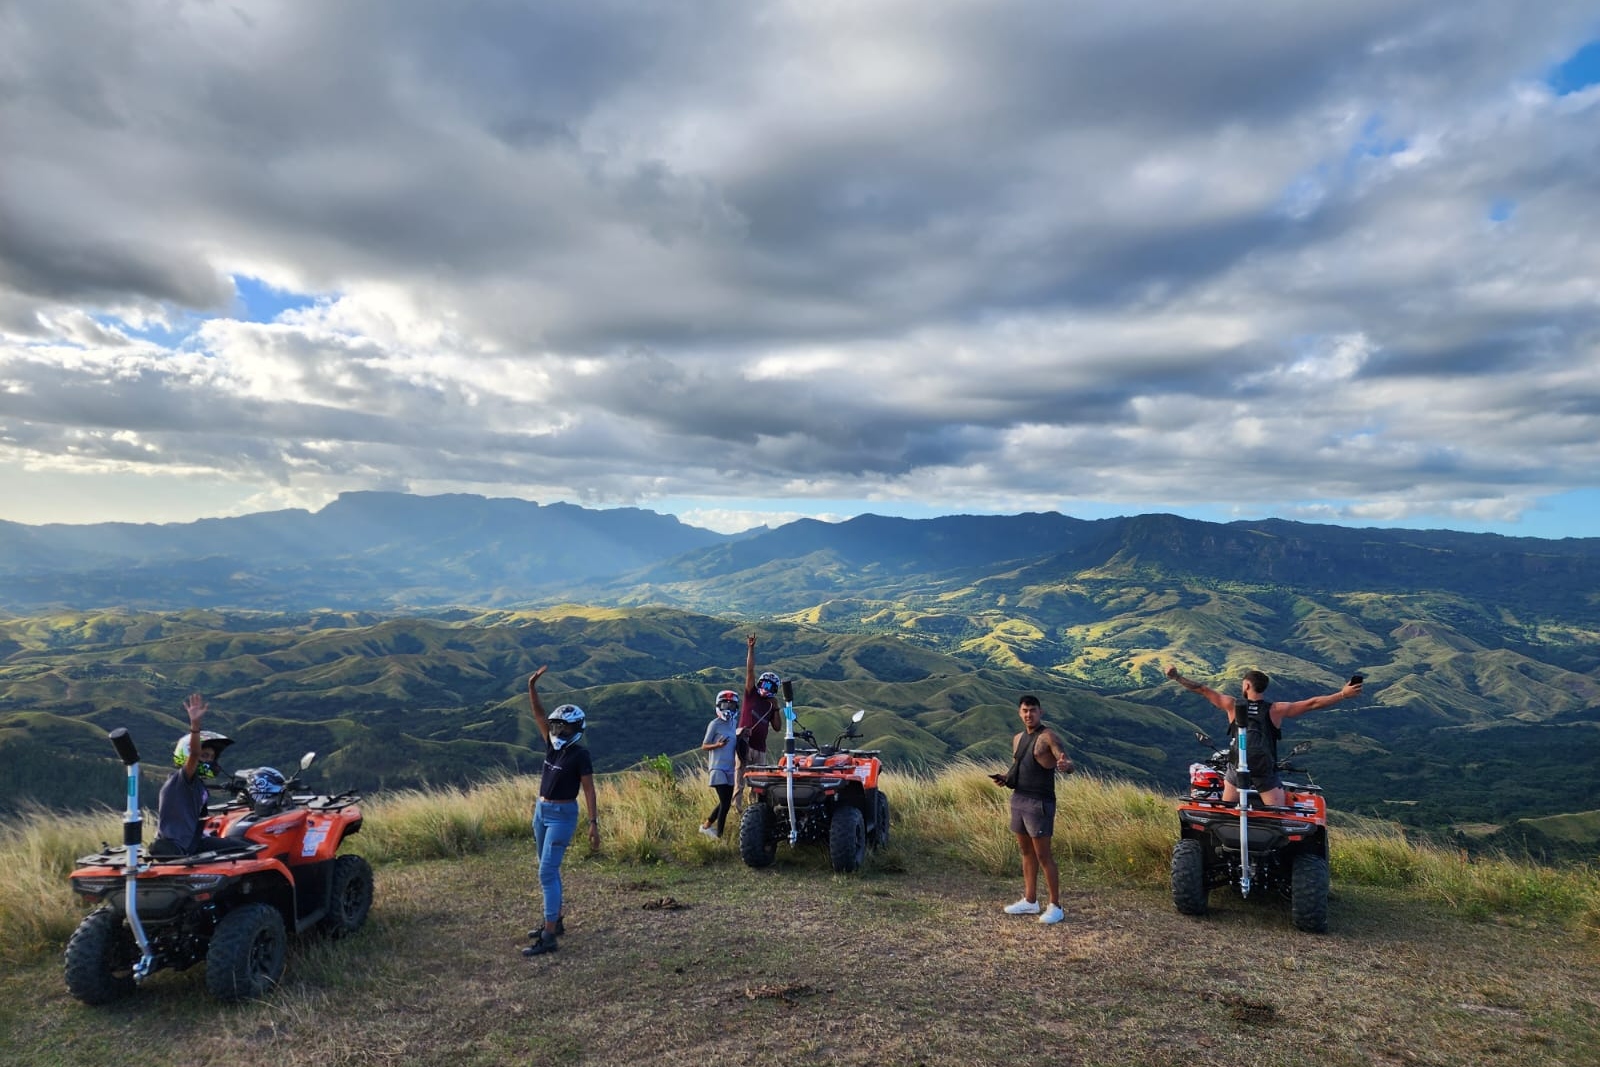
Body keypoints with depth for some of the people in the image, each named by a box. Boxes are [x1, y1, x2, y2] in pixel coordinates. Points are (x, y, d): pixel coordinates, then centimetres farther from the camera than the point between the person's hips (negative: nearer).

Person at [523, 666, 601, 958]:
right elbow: (539, 714, 0)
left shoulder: (580, 755, -14)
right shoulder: (554, 745, 4)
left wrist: (594, 824, -14)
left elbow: (589, 790, -12)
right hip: (542, 811, 8)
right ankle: (556, 921, 30)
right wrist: (532, 687, -13)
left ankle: (549, 937, -8)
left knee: (547, 873, -11)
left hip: (562, 815, -8)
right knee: (549, 870, 16)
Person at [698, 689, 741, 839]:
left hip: (730, 769, 7)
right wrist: (718, 745, -25)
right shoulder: (715, 724, -7)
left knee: (725, 802, 11)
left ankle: (706, 825, 28)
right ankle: (719, 835, -3)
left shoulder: (733, 725, 14)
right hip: (718, 768, -7)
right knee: (725, 803, -11)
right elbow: (704, 747, -7)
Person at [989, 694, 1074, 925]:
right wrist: (1005, 779, 4)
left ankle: (1055, 907, 5)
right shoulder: (1018, 739, 14)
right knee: (1026, 851, 13)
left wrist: (1065, 765, -41)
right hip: (1018, 800, 7)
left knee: (1043, 855, -4)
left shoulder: (1048, 736, -9)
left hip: (1039, 802, -7)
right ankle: (1030, 901, 22)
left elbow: (1068, 764, -18)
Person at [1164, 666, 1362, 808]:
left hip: (1237, 770, 1)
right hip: (1265, 774, -1)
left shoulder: (1233, 706, 1)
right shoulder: (1275, 710, -2)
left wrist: (1177, 678, 11)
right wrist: (1343, 694, -1)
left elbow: (1203, 690, 4)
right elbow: (1312, 703, -3)